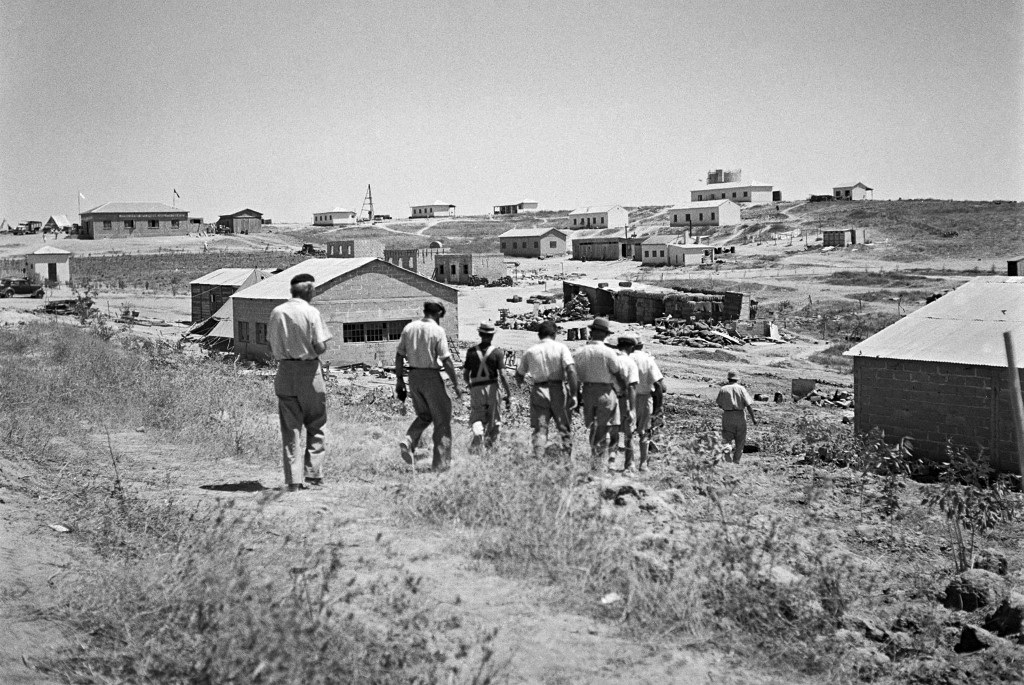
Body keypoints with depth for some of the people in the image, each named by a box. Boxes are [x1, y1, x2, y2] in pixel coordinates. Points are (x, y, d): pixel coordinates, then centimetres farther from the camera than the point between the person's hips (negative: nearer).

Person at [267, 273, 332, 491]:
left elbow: (272, 347, 8)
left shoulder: (276, 312, 6)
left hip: (284, 373, 4)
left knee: (290, 429, 7)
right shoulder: (311, 312, -8)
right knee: (315, 426, 9)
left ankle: (294, 480, 4)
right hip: (309, 371, -4)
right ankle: (313, 474, 4)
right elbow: (320, 347, -12)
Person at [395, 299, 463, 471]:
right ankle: (440, 463, 5)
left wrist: (400, 380, 15)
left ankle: (408, 443, -1)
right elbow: (446, 361, -13)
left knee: (424, 416, 23)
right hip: (431, 376, -6)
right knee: (442, 420, 6)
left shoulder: (409, 327, 4)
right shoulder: (437, 331, -11)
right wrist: (456, 384, -6)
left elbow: (399, 356, 7)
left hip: (413, 376, 6)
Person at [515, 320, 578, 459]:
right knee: (564, 428, 9)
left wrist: (520, 382, 38)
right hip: (557, 390, -2)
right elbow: (571, 371, -13)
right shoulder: (561, 348, -1)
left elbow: (519, 375, 15)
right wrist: (573, 394, -11)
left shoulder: (530, 352, 7)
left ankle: (538, 459, -4)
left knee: (540, 429, 5)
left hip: (538, 391, 2)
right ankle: (566, 458, 6)